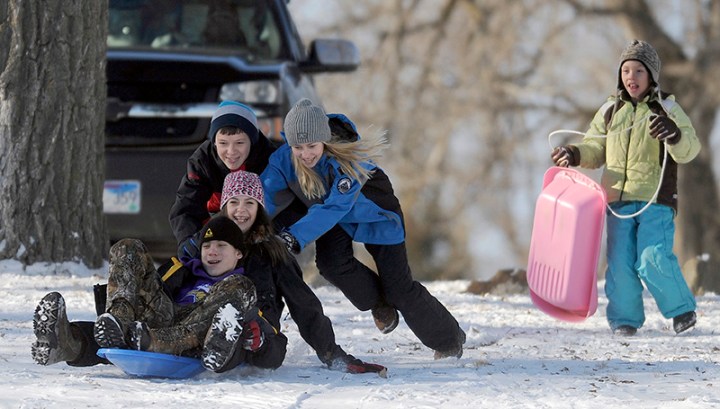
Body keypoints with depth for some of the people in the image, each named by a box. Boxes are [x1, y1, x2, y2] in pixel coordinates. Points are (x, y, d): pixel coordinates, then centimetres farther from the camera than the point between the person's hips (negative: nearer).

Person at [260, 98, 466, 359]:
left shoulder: (350, 159, -39)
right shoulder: (284, 159, -27)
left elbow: (334, 207, -47)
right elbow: (265, 196, -32)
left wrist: (296, 237, -56)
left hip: (374, 214, -4)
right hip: (333, 220, 4)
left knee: (399, 288, -4)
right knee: (331, 264, -24)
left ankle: (450, 339, 20)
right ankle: (378, 303, 7)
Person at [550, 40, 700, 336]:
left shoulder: (666, 109, 2)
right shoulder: (610, 111, 12)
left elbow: (689, 150, -8)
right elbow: (595, 150, 20)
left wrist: (673, 135, -30)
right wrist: (575, 155, -1)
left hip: (656, 200, -4)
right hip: (618, 198, 4)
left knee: (653, 260, -14)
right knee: (620, 262, 0)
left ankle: (682, 309, 4)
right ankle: (624, 318, 13)